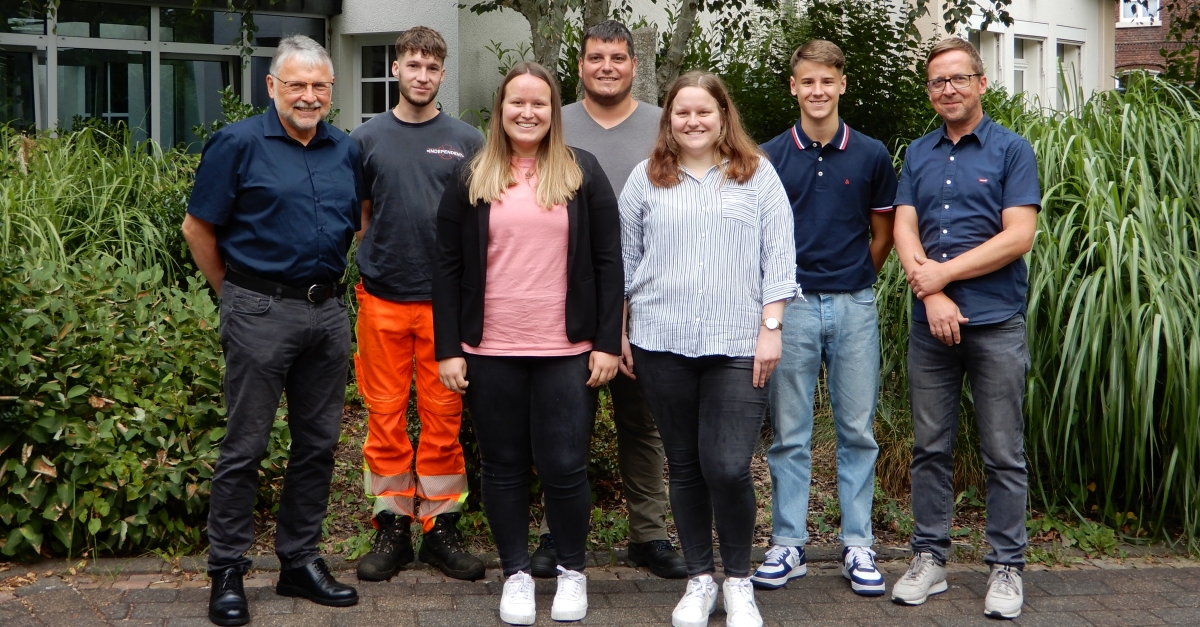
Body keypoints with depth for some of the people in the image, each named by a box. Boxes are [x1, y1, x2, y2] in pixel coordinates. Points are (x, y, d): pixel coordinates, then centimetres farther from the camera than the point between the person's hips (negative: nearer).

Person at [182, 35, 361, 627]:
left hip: (328, 310, 5)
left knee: (318, 443, 11)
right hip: (261, 312, -5)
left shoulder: (346, 151, 10)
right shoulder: (237, 144, -4)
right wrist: (233, 290, 3)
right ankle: (226, 573, 10)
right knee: (244, 445, 0)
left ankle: (300, 561, 23)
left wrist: (329, 277, 15)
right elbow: (197, 228, -2)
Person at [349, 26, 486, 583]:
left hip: (445, 298, 0)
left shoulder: (467, 140, 4)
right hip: (382, 296, 1)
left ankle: (441, 527, 15)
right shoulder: (367, 139, 6)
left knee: (443, 414, 4)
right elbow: (357, 216, 13)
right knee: (385, 413, 5)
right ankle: (392, 526, 16)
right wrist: (373, 262, 1)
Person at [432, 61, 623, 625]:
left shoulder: (583, 174, 5)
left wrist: (607, 343, -2)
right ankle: (516, 573, 23)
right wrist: (448, 350, -1)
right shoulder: (469, 180, 6)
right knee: (504, 467, 9)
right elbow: (448, 269, 5)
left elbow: (608, 262, 3)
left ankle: (572, 571, 21)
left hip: (568, 352, -1)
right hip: (490, 353, 1)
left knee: (563, 467, 2)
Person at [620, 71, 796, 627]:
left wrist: (771, 327, -4)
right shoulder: (646, 178, 10)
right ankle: (699, 580, 23)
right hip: (662, 345, 2)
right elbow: (625, 259, 12)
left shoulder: (757, 174, 6)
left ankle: (739, 582, 12)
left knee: (729, 468, -9)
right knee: (685, 467, 9)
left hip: (737, 345, -2)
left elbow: (778, 256, 3)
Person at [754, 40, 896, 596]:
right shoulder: (769, 157, 2)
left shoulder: (871, 156, 4)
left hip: (853, 305, 1)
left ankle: (857, 546, 16)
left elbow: (881, 236, 12)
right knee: (789, 434, 5)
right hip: (790, 305, 0)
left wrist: (851, 282, 12)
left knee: (857, 431, 6)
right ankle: (788, 545, 14)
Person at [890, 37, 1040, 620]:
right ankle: (929, 558, 19)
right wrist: (932, 297, -11)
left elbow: (1018, 237, -10)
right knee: (930, 447, 9)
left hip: (996, 324, -4)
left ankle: (1006, 567, 13)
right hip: (930, 324, 4)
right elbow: (904, 231, 4)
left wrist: (942, 273, -11)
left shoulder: (1011, 150, 0)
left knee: (1003, 454, 2)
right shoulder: (918, 155, 12)